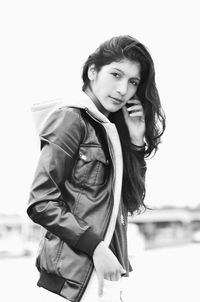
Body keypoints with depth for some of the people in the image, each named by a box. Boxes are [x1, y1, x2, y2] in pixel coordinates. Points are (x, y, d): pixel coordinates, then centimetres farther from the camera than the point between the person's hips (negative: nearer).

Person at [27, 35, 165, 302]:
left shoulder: (109, 128, 13)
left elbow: (132, 202, 12)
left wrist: (136, 142, 3)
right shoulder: (72, 119, -9)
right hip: (77, 275, -7)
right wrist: (95, 246, -16)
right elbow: (40, 202, -14)